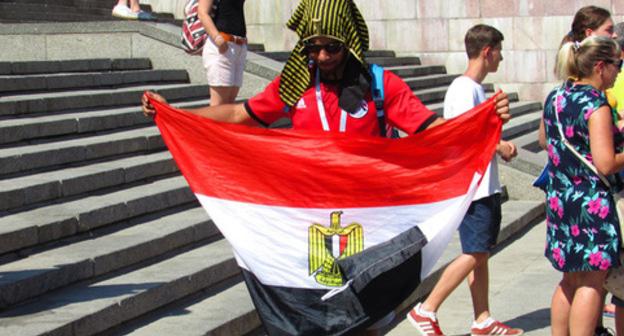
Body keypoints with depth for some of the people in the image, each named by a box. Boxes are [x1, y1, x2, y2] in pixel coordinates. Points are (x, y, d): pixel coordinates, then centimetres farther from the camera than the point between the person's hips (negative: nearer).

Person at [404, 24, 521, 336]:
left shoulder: (476, 88, 15)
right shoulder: (464, 88, -15)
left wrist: (500, 144, 5)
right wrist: (498, 147, -13)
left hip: (486, 185, 10)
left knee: (481, 254, 12)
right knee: (474, 254, -8)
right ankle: (426, 310, -2)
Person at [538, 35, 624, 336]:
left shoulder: (555, 97, 6)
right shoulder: (596, 104, -18)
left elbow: (545, 139, 23)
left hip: (559, 198, 8)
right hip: (590, 202, -8)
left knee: (570, 280, 19)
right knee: (591, 283, 0)